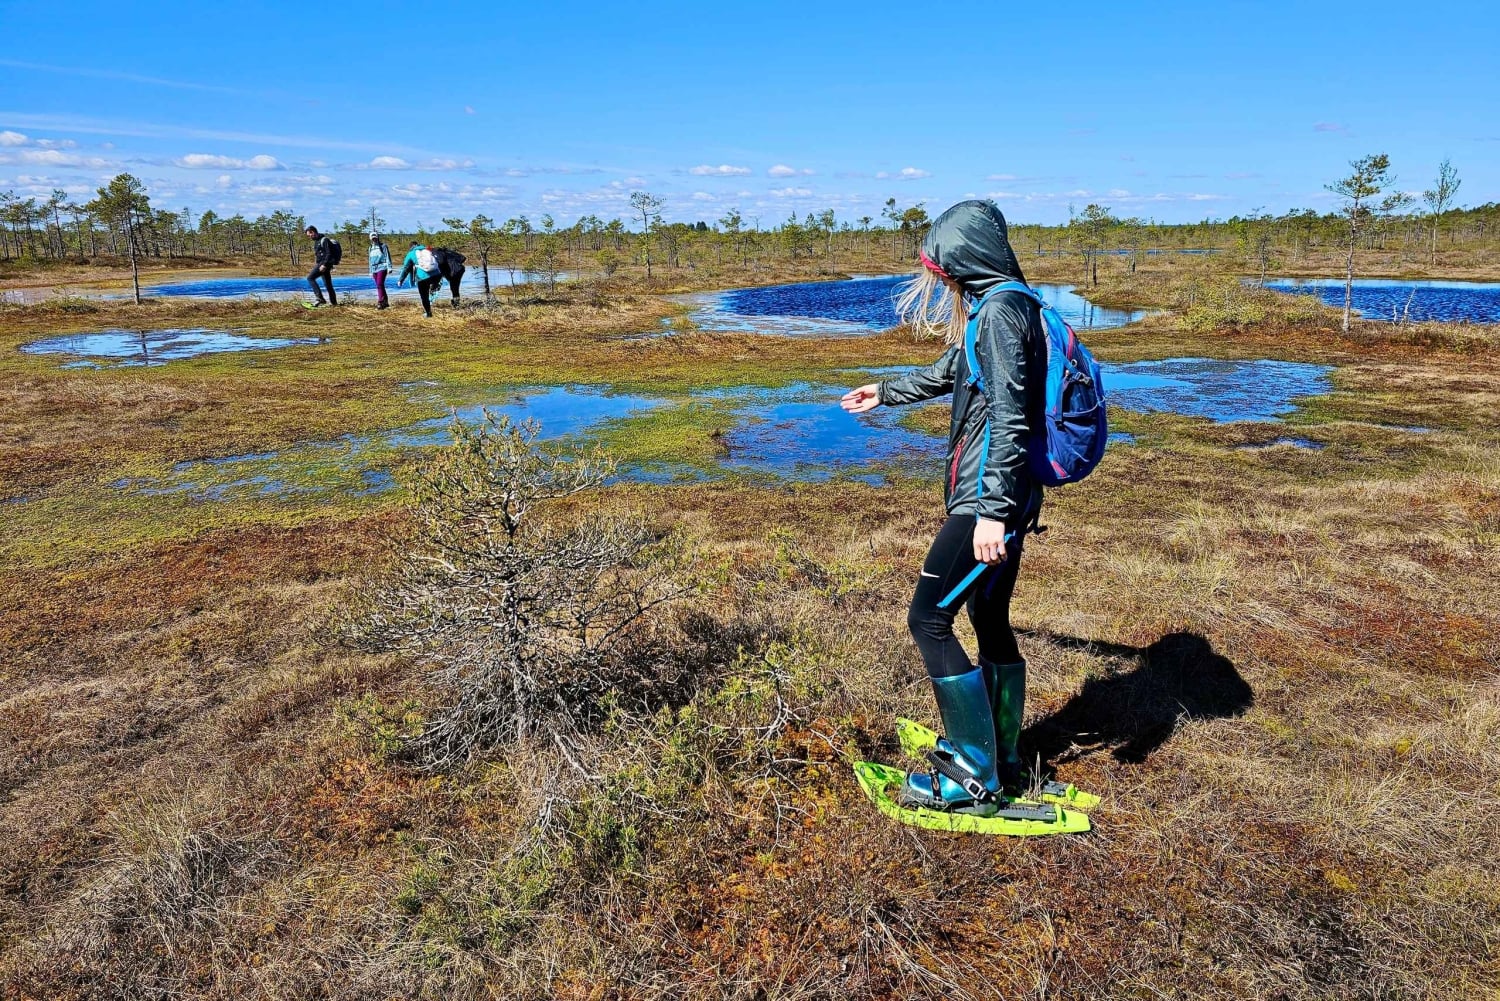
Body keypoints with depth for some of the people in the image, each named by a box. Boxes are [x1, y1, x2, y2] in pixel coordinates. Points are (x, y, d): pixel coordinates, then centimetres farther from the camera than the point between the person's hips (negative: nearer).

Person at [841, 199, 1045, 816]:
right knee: (990, 621, 15)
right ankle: (1003, 762, 28)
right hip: (1002, 498, 10)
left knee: (929, 619, -9)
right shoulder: (994, 308, 18)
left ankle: (974, 777, -1)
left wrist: (992, 510, -27)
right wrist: (886, 393, 48)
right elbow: (949, 371, 34)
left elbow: (1010, 419, -23)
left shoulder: (1000, 310, -14)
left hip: (987, 499, -10)